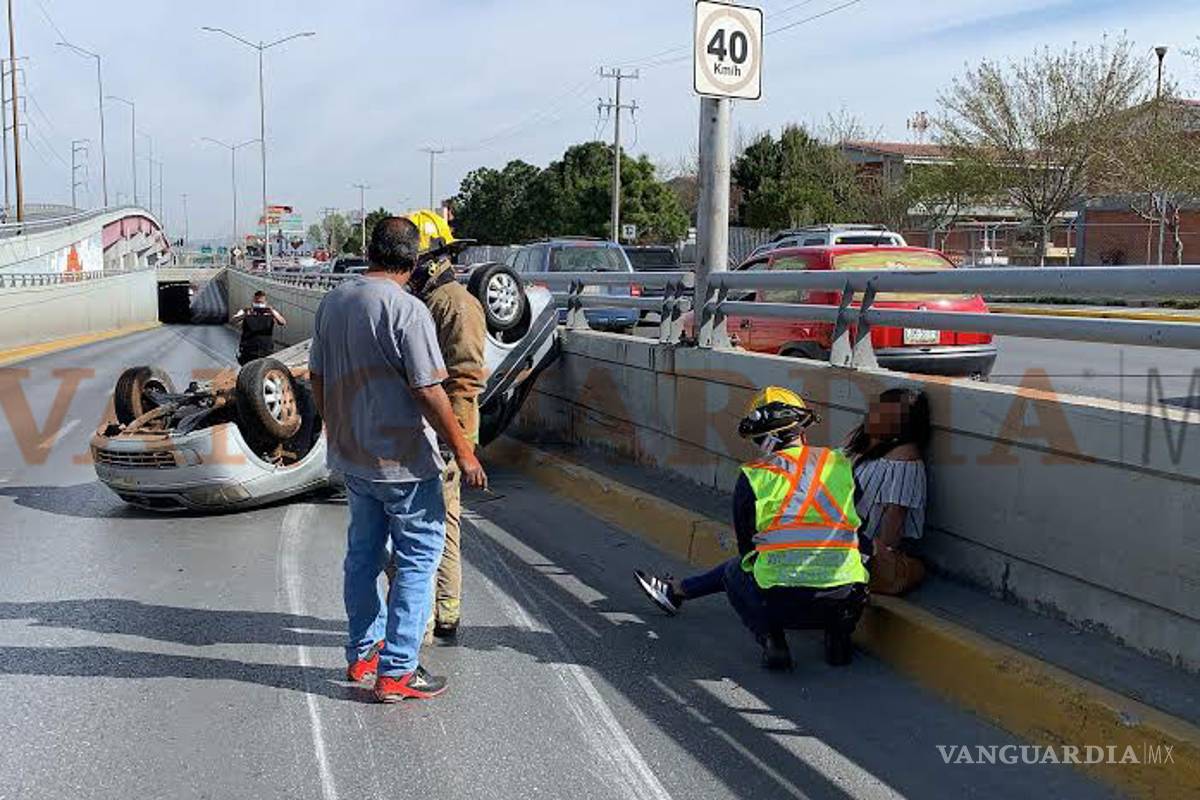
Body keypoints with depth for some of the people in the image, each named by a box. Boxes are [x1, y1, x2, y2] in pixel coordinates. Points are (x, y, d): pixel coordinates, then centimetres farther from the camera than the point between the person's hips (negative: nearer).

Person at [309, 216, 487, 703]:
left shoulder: (332, 302, 5)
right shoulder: (407, 310, -18)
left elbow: (317, 376, 13)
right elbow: (428, 392, -20)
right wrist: (463, 453, -13)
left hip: (350, 456, 8)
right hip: (403, 460, -7)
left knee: (363, 552, 19)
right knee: (418, 558, 3)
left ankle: (361, 653, 31)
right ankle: (395, 671, 4)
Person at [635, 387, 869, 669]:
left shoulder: (753, 477, 1)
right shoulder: (841, 465, 9)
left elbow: (746, 546, 12)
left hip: (783, 604, -3)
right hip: (850, 601, 3)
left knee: (735, 570, 28)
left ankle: (772, 641, 7)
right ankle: (838, 633, 17)